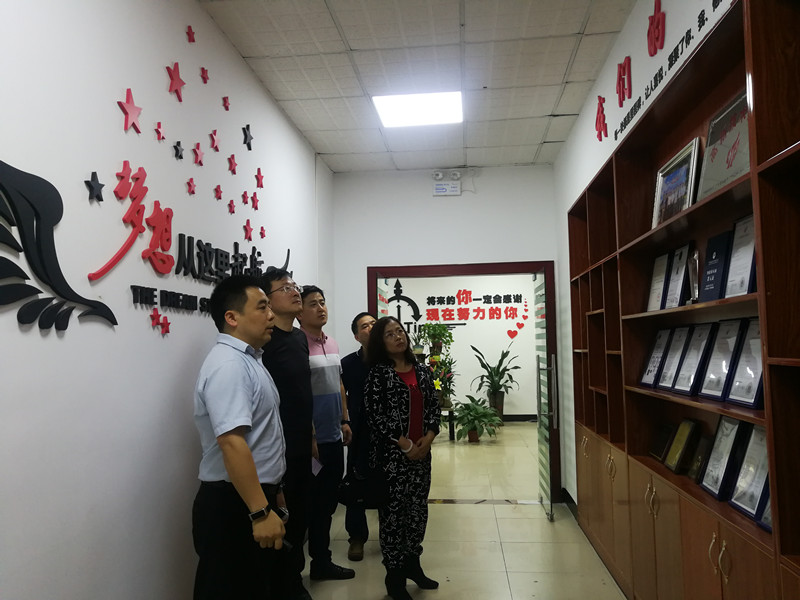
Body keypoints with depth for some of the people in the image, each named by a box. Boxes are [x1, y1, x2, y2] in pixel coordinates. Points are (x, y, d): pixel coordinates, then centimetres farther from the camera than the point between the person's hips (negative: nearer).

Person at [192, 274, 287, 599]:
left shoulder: (246, 359, 11)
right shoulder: (228, 364, -22)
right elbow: (232, 442, -30)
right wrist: (261, 512, -29)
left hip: (256, 497, 10)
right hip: (233, 505, -10)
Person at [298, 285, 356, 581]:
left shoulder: (332, 343, 11)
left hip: (334, 435, 8)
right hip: (313, 438, -8)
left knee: (329, 498, 17)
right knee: (315, 500, 6)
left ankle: (322, 559, 33)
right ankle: (320, 560, 22)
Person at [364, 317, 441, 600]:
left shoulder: (422, 370, 8)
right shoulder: (378, 373, -7)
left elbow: (433, 407, 8)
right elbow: (375, 414, -13)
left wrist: (427, 438, -7)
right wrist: (405, 445, -14)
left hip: (422, 452, 5)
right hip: (391, 454, -5)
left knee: (418, 509, 13)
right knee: (394, 511, 2)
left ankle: (412, 563, 31)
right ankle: (395, 575, 17)